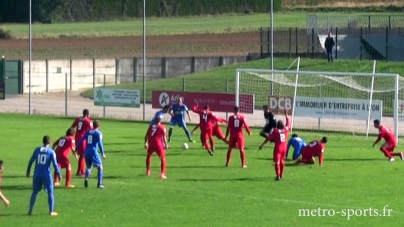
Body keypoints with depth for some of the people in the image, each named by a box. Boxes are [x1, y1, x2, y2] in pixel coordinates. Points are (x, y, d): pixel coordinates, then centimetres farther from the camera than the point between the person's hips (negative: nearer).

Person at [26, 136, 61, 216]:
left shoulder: (37, 150, 4)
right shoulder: (51, 152, -4)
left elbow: (31, 161, 8)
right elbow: (55, 164, -6)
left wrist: (28, 171, 19)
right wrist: (59, 174, 4)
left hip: (37, 175, 3)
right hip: (47, 175, -3)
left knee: (34, 192, 13)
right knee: (50, 192, 8)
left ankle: (30, 211, 12)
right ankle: (51, 211, 5)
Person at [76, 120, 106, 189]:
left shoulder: (88, 132, 13)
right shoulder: (98, 133, -2)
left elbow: (81, 140, 10)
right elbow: (100, 143, -9)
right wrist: (103, 154, -6)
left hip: (86, 152, 5)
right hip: (93, 152, -5)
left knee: (89, 167, 18)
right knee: (100, 167, 8)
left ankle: (86, 178, -13)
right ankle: (99, 184, -1)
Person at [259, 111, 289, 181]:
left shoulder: (275, 131, -8)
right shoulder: (286, 129, 1)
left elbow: (268, 138, -8)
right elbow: (288, 123, 21)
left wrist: (262, 145, -2)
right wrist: (286, 116, 33)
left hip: (278, 148, -5)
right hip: (284, 147, 5)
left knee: (277, 162, -8)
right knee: (282, 161, 24)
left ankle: (278, 176, -20)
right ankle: (281, 175, 34)